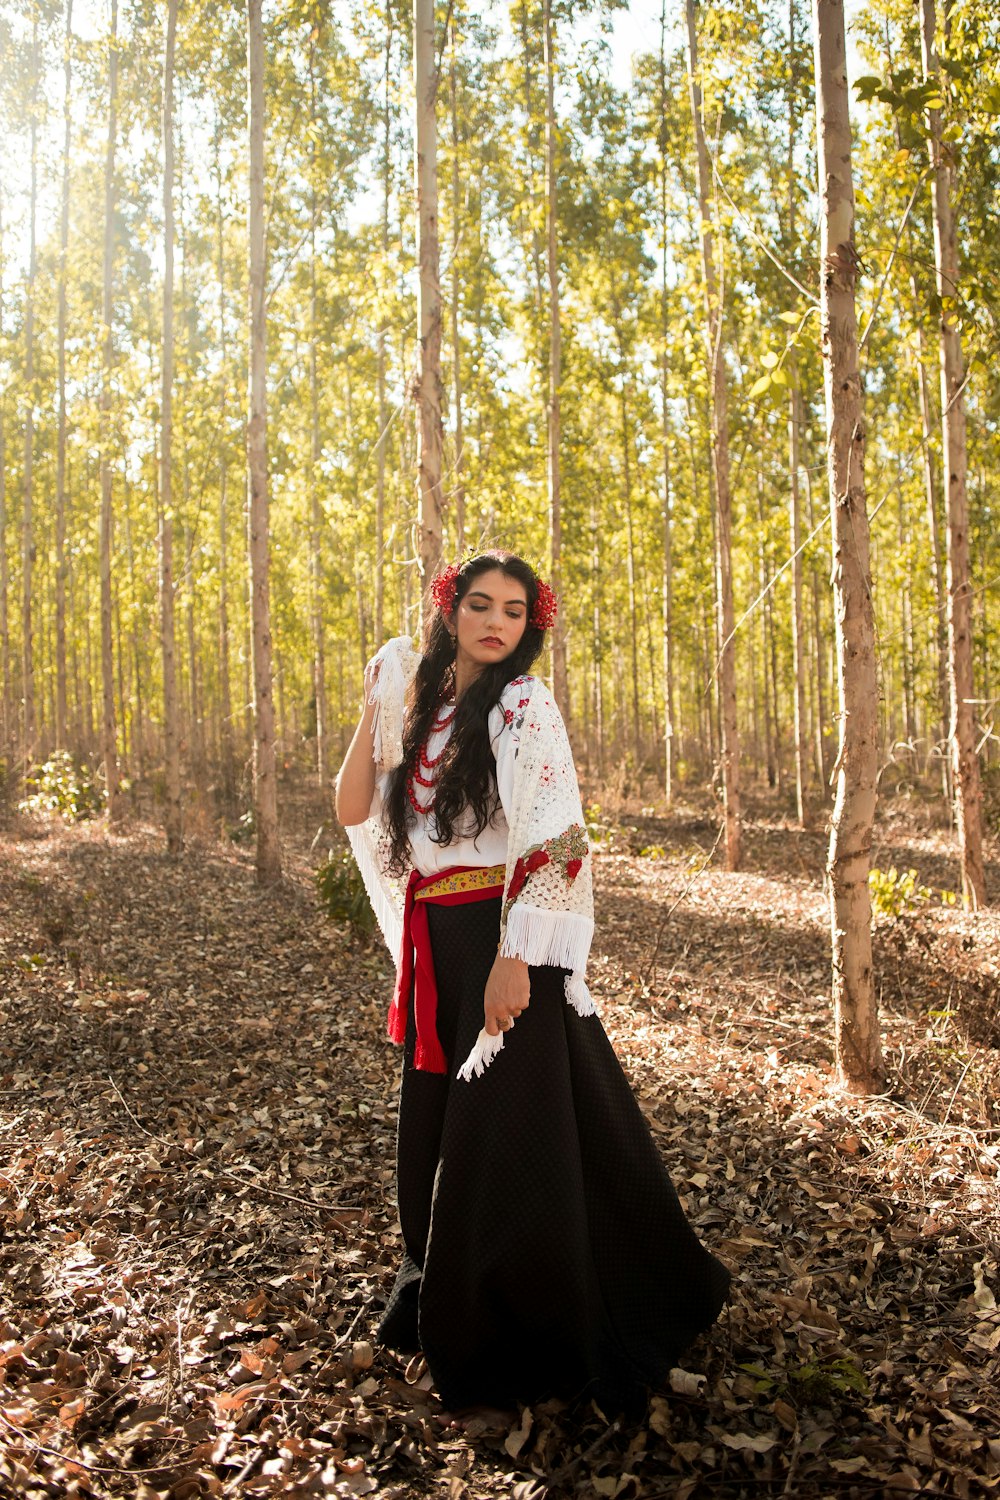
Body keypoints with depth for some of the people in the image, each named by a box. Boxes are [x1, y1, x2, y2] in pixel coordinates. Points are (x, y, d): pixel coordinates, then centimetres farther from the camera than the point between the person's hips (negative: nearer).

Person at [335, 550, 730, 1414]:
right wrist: (375, 708, 2)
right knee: (435, 1131, 18)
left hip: (506, 939, -7)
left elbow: (551, 837, -17)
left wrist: (513, 956, -23)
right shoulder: (424, 710, 12)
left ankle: (533, 1340, 23)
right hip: (436, 948, 7)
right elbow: (353, 809, 9)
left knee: (511, 1134, 2)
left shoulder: (522, 703, -9)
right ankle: (443, 1306, 41)